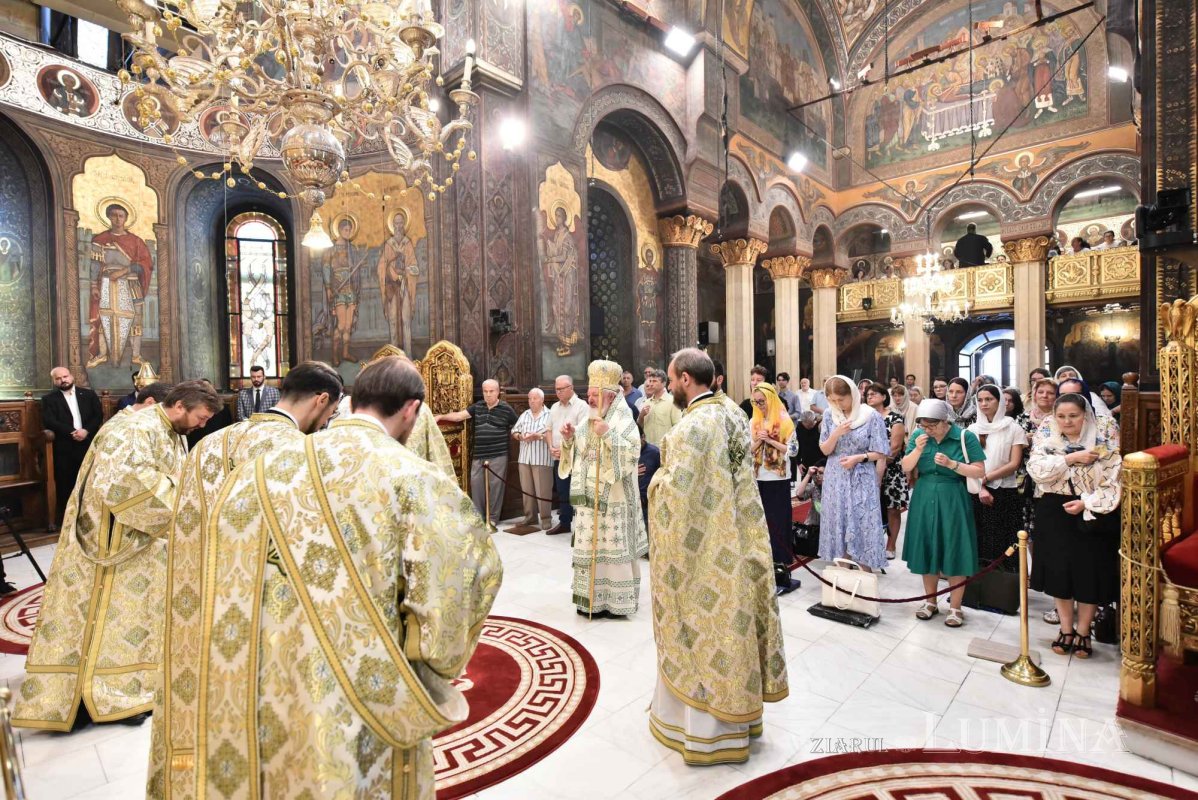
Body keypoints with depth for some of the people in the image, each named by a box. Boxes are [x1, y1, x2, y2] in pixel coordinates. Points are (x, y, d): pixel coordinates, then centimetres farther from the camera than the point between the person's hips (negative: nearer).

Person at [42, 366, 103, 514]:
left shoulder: (89, 394, 12)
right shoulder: (49, 399, 9)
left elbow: (99, 415, 4)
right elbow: (49, 421, -4)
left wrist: (86, 430, -13)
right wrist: (72, 432, -16)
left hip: (88, 445, 1)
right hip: (64, 448, 0)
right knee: (65, 484, 1)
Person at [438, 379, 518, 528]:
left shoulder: (506, 409, -3)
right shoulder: (477, 406, 8)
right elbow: (459, 416, 3)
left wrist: (510, 435, -4)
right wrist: (441, 416, -6)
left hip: (498, 455, -4)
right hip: (478, 455, 4)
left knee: (495, 485, 0)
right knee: (476, 484, 6)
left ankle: (492, 519, 11)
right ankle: (478, 517, 18)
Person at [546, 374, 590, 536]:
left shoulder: (581, 406, -8)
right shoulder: (554, 407, 14)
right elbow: (549, 430, 17)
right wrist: (551, 447, 1)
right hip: (558, 457, 7)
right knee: (562, 492, 13)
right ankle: (564, 523, 23)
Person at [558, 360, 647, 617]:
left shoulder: (624, 421, -9)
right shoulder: (588, 420, 12)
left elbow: (632, 453, -21)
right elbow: (578, 454, 18)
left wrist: (608, 435, -28)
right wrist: (570, 438, -2)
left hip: (613, 497, -7)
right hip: (589, 496, 7)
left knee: (612, 547, -1)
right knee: (589, 546, 12)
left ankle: (616, 600, 12)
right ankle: (592, 598, 24)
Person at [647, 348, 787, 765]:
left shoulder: (693, 426, -23)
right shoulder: (733, 413, 4)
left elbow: (676, 490, -25)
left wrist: (659, 478, -5)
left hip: (702, 543, -8)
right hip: (733, 537, 8)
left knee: (704, 625, 6)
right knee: (728, 618, 20)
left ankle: (708, 727, 23)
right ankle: (734, 707, 38)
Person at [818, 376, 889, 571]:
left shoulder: (871, 416, -8)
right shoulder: (829, 415, 0)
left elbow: (880, 454, -4)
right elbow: (825, 450, 0)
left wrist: (859, 457, -18)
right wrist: (836, 434, -16)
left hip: (862, 479, -3)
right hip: (836, 479, 3)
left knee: (862, 526, 1)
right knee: (838, 527, 8)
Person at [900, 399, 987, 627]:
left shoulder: (965, 437, -9)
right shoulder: (918, 436, 0)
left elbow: (980, 472, -9)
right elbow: (906, 468, 0)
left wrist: (952, 464, -22)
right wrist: (918, 449, -16)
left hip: (952, 500, -3)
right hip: (924, 499, 3)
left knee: (954, 551, 1)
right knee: (927, 549, 9)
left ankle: (955, 607, 15)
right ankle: (931, 601, 24)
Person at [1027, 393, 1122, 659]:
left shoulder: (1105, 447, -2)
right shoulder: (1046, 444, 2)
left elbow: (1114, 486, -6)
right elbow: (1036, 470, -16)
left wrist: (1085, 503, -18)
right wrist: (1071, 458, -20)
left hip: (1093, 516, -1)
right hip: (1055, 516, 1)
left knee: (1090, 574, 5)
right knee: (1059, 572, 7)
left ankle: (1083, 631, 23)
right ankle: (1066, 629, 23)